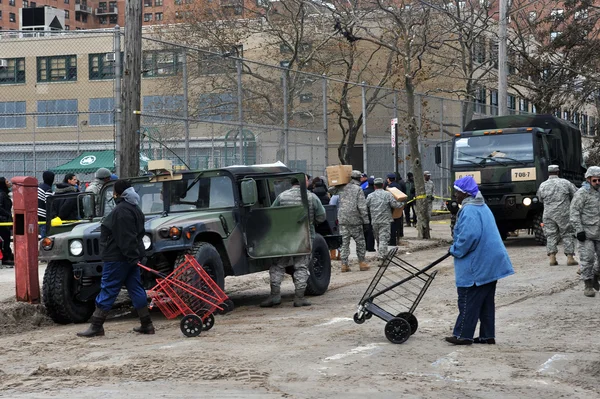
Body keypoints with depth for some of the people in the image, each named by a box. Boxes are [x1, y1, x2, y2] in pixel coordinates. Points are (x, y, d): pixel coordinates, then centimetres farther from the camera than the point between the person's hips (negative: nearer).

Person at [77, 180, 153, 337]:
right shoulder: (135, 209, 15)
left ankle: (96, 326, -1)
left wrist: (131, 256, -23)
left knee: (108, 290, -5)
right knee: (135, 289, 9)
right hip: (131, 257, 10)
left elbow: (124, 237, -22)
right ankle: (146, 325, 8)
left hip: (118, 257, -10)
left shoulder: (121, 211, -17)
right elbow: (140, 233, 20)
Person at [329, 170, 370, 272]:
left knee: (344, 242, 7)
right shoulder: (358, 189, -8)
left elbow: (331, 190, 24)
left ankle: (344, 264, 5)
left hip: (342, 220, 4)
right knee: (360, 242, 9)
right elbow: (362, 207, -11)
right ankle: (362, 262, 12)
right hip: (355, 220, -4)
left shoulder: (342, 188, 5)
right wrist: (366, 221, -9)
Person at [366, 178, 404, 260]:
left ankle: (379, 255, 23)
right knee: (383, 239, -6)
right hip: (385, 221, -3)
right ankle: (381, 257, -15)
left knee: (378, 239, 16)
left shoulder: (370, 196, 4)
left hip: (374, 221, 3)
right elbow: (395, 204, -9)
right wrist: (402, 203, 8)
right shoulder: (387, 194, -5)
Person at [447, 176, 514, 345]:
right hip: (490, 263, 10)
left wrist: (455, 250, -12)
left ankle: (463, 335, 3)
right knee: (486, 301, 13)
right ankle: (488, 335, 16)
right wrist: (457, 249, 20)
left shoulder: (469, 211, -17)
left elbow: (469, 236, -28)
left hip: (476, 264, -10)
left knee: (468, 301, -1)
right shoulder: (483, 207, 15)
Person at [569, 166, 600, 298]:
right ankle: (588, 285, 2)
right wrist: (579, 230, -18)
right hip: (586, 233, -6)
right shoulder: (582, 193, -8)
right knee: (587, 259, -5)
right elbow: (574, 212, -12)